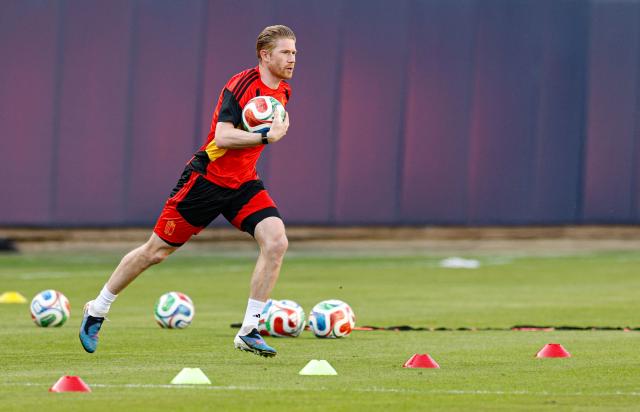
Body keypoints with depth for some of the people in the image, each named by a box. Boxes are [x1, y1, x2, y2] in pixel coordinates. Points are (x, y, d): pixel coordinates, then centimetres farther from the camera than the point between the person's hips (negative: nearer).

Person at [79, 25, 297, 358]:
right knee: (156, 251, 4)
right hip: (207, 178, -6)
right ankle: (97, 311, 23)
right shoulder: (242, 84, -19)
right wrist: (266, 137, -34)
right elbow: (222, 136, -29)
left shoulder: (282, 91, 5)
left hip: (243, 184, 6)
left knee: (276, 242, -18)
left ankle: (248, 332, -13)